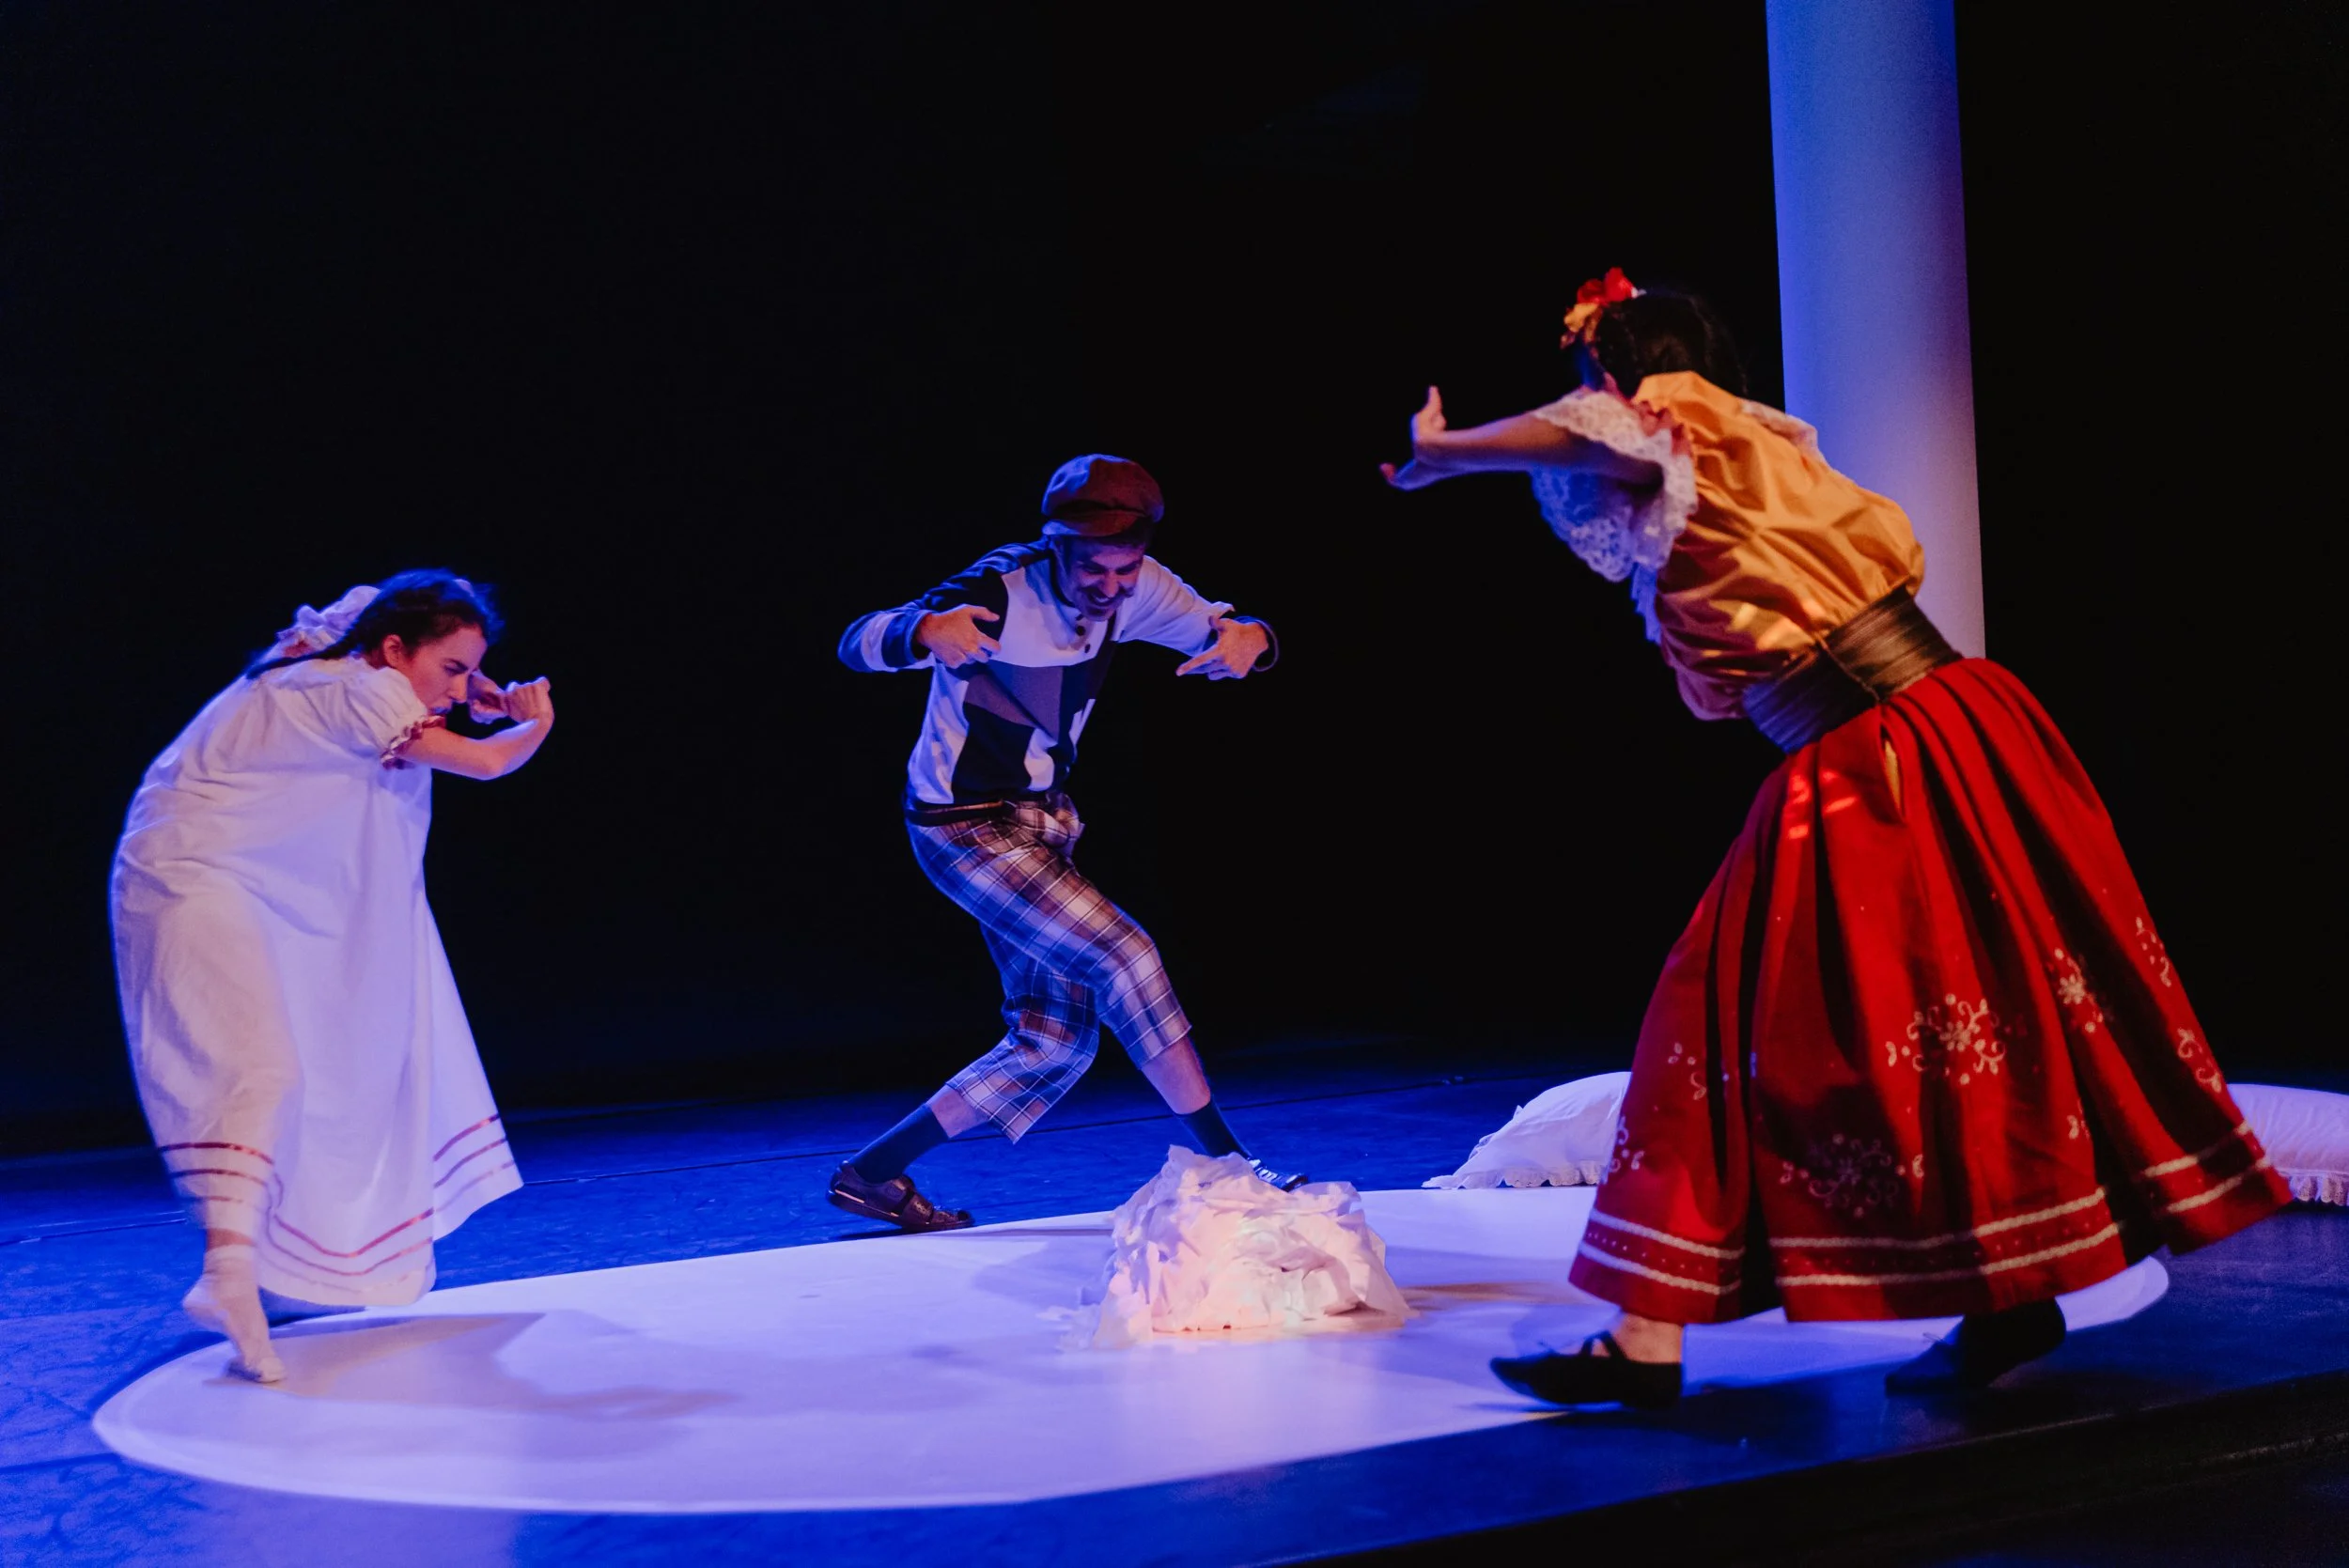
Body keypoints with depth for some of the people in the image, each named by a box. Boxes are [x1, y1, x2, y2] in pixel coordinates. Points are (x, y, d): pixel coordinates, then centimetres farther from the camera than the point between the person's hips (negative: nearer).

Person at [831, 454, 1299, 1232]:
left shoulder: (1136, 589, -6)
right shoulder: (998, 595, -25)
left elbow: (1224, 633, -2)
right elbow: (856, 644, -34)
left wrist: (1247, 637, -28)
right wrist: (926, 629, -58)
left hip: (1040, 820, 8)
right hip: (965, 829, -8)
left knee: (1057, 1042, 6)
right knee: (1123, 955, -19)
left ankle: (871, 1172, 13)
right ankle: (1225, 1164, -7)